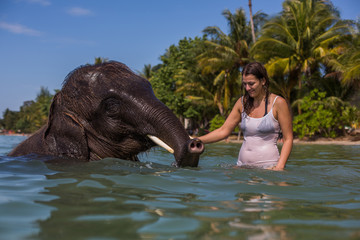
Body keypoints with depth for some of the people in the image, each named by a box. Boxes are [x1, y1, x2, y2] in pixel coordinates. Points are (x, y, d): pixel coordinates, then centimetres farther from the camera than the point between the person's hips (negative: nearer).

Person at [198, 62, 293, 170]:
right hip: (242, 165, 4)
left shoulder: (278, 103, -3)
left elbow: (288, 139, -2)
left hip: (268, 165, -4)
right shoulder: (242, 102, 10)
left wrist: (279, 168, -14)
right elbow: (223, 131, 11)